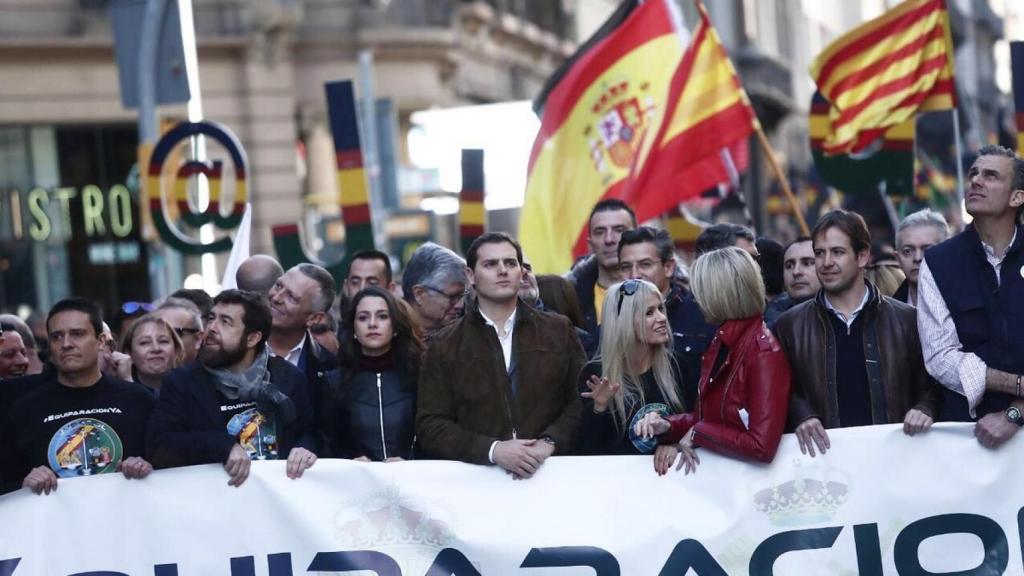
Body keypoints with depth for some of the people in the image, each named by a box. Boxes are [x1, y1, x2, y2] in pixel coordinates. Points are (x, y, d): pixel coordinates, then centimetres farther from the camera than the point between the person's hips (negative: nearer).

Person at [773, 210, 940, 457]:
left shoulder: (905, 319, 7)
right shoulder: (790, 325, 10)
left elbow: (929, 386, 12)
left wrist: (924, 409, -8)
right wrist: (801, 416, -7)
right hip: (825, 452, 0)